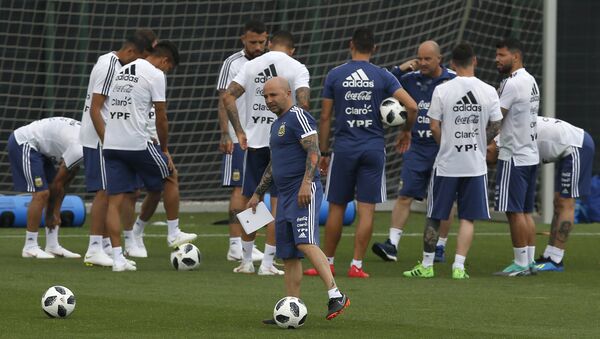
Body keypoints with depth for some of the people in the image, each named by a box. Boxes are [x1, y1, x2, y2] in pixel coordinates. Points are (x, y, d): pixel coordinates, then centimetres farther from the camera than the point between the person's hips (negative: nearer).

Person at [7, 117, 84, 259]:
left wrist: (54, 213, 10)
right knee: (41, 194, -15)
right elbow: (58, 183, -13)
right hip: (24, 144, -10)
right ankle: (30, 247, -9)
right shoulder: (79, 150, -24)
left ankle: (52, 246, 8)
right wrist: (52, 213, 0)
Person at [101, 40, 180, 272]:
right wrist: (165, 149, 9)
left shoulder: (122, 71, 19)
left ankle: (117, 258, -1)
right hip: (137, 144, -6)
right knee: (169, 178, 19)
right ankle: (173, 234, 27)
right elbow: (161, 117, -2)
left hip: (111, 145, 6)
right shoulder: (156, 75, -3)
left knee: (115, 201, 4)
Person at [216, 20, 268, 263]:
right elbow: (224, 101, -8)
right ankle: (236, 246, -9)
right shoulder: (233, 64, -6)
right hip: (239, 139, -6)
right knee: (240, 189, -8)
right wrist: (225, 135, -15)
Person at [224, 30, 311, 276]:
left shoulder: (252, 65, 6)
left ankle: (246, 260, 17)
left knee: (250, 200, 13)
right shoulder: (297, 68, -3)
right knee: (278, 202, 4)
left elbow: (228, 96, -2)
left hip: (254, 140, 3)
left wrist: (239, 131, 1)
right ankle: (267, 263, 2)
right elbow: (303, 103, -17)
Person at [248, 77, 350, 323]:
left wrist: (306, 182, -26)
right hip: (285, 196, 10)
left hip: (304, 193, -10)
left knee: (305, 243, -24)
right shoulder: (277, 124, 23)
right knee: (288, 255, 7)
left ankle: (336, 296, -27)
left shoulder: (298, 117, -6)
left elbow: (313, 151, -16)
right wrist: (258, 194, 33)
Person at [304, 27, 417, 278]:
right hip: (374, 149, 0)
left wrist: (323, 152, 10)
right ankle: (357, 265, 1)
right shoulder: (383, 77, 0)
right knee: (367, 209, 2)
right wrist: (406, 131, 12)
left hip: (344, 147, 0)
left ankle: (327, 262, 16)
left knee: (336, 208, 9)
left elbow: (325, 118, 2)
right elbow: (411, 106, -7)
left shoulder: (335, 76, 0)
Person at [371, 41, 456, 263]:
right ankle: (392, 245, -6)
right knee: (405, 196, -5)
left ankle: (439, 247, 16)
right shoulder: (412, 79, 5)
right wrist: (400, 69, -4)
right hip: (417, 148, 2)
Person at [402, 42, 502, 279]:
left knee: (434, 217, 9)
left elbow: (434, 127, -6)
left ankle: (426, 265, 14)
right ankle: (459, 266, 0)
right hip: (476, 164, 1)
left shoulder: (442, 90, -8)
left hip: (446, 163, -1)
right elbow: (496, 126, 4)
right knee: (467, 218, 6)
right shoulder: (488, 92, -2)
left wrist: (447, 145, 11)